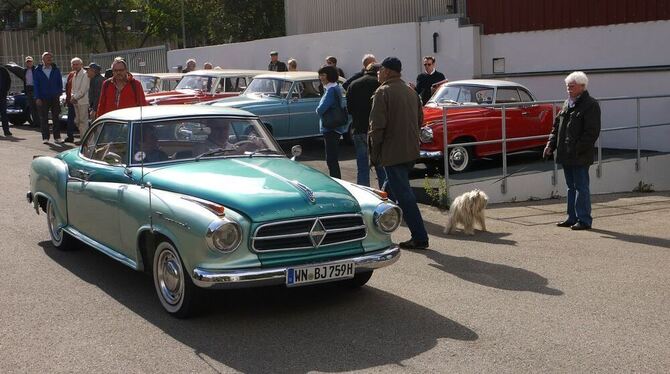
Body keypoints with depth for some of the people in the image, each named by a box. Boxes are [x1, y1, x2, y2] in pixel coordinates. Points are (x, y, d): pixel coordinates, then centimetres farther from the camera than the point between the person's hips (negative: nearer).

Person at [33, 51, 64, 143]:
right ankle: (45, 137, 7)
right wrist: (37, 98, -7)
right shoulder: (37, 71, 2)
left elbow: (60, 83, 10)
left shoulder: (56, 70, 7)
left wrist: (59, 93, -2)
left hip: (55, 98, 1)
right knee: (44, 118, 1)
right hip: (43, 98, -1)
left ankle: (57, 137, 10)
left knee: (56, 118, 4)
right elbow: (36, 85, 0)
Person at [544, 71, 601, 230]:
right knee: (571, 187, 15)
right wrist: (551, 145, 8)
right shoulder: (567, 104, 16)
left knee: (581, 187, -4)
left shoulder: (591, 105, -10)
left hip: (580, 157, -8)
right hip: (566, 155, 8)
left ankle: (584, 220, 3)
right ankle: (572, 218, 23)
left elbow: (592, 132, -16)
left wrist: (577, 150, -20)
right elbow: (557, 126, 20)